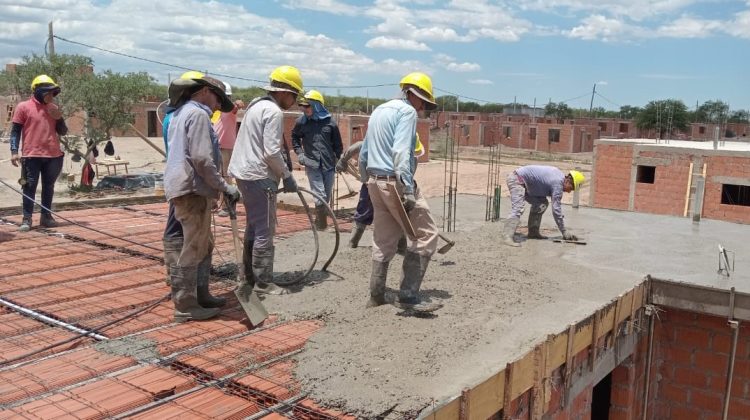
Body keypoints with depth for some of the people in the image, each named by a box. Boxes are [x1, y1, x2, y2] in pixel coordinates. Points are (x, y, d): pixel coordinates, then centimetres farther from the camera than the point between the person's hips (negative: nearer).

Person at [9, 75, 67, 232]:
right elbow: (15, 131, -1)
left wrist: (59, 117, -3)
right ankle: (27, 219, 1)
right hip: (31, 155, -5)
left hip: (53, 155, 5)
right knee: (30, 187, -3)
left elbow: (63, 132, 14)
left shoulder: (54, 108, 13)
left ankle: (46, 216, 19)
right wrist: (14, 151, -9)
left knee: (49, 186, 10)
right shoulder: (23, 107, -1)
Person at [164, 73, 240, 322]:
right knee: (193, 250, -4)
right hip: (193, 190, -10)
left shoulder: (181, 113, 20)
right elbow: (201, 159, -21)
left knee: (203, 245, 19)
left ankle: (200, 295, 27)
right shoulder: (198, 114, -12)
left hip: (183, 187, 10)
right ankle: (185, 307, 2)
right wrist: (225, 187, -14)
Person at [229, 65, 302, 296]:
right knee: (265, 231, -3)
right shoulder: (274, 111, -15)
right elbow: (271, 152, -21)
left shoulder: (257, 104, 15)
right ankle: (263, 282, 3)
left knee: (254, 226, 18)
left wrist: (282, 171, 18)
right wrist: (287, 176, -10)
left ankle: (250, 274, 27)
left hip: (245, 172, 10)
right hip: (259, 176, -10)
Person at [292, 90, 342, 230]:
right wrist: (299, 152, 6)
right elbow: (294, 137, 17)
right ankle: (321, 223, 5)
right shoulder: (301, 122, -1)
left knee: (326, 197, 11)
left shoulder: (330, 123, -3)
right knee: (320, 196, -8)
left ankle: (320, 222, 27)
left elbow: (337, 145, 7)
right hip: (312, 165, -1)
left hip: (329, 165, 1)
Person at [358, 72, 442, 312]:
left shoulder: (378, 111, 20)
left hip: (376, 182, 9)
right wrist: (407, 190, -25)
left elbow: (364, 153, 23)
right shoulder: (407, 111, -8)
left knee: (383, 241, 14)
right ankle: (408, 295, -7)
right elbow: (401, 151, -21)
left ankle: (376, 296, 17)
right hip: (395, 182, -9)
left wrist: (367, 182, 29)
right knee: (425, 235, -4)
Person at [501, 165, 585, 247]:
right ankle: (507, 237, -36)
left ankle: (533, 232, 11)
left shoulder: (559, 174, 9)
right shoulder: (558, 184, -19)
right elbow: (556, 209, -18)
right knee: (518, 209, -25)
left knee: (541, 203, 10)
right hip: (516, 179, -11)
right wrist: (564, 232, -12)